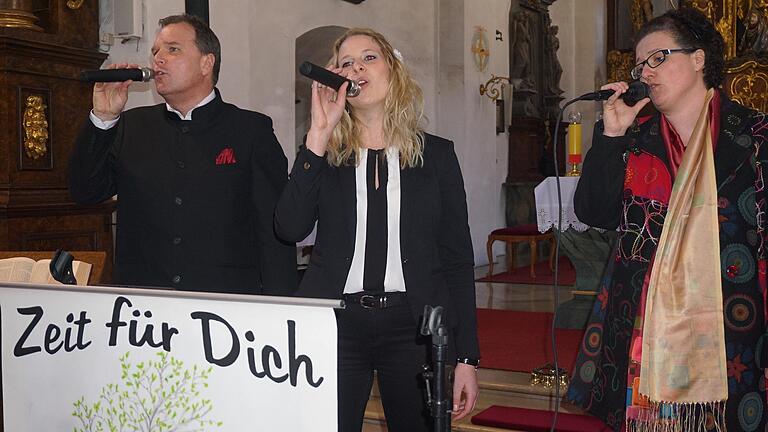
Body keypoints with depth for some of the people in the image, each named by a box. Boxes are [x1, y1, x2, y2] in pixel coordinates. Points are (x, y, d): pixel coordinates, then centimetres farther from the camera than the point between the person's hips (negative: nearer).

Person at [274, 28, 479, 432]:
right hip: (335, 322, 0)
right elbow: (290, 228, -11)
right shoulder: (323, 152, 6)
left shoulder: (435, 154, 5)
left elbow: (457, 259, 4)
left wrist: (466, 357, -1)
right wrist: (319, 133, -12)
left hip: (414, 326, 0)